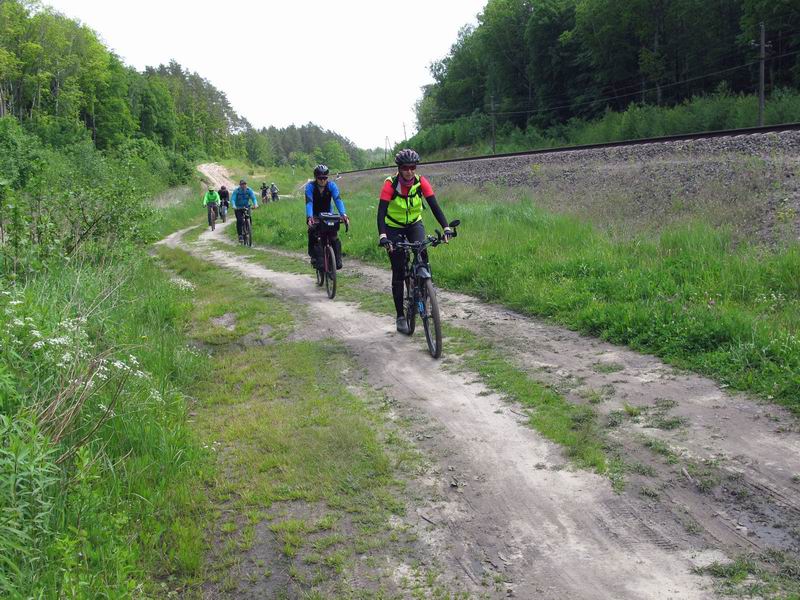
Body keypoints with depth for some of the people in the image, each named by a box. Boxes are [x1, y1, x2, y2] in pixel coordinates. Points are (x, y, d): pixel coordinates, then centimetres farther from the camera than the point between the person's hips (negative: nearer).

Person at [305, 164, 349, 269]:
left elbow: (338, 200, -30)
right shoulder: (310, 186, -21)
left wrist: (343, 214, -47)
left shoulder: (331, 186, -18)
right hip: (315, 215, -1)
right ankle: (313, 256, -16)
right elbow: (309, 202, -33)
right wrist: (310, 217, -50)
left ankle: (338, 260, -11)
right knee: (312, 231, -30)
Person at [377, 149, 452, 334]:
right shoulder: (390, 184, -24)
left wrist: (446, 228, -36)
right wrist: (382, 236, -46)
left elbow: (434, 206, -22)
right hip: (394, 228, -2)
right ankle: (400, 316, 6)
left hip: (415, 224, 2)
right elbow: (381, 212, -31)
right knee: (398, 271, -3)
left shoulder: (421, 182, -17)